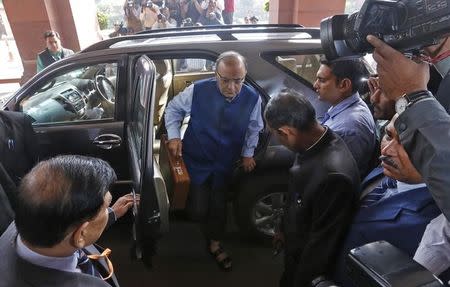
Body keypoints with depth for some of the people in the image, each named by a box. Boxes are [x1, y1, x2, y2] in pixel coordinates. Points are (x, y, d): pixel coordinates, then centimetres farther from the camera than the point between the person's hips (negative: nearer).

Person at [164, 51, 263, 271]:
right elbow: (173, 109, -4)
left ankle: (215, 245, 46)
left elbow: (254, 128, 2)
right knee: (198, 210, -1)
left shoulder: (252, 98, -18)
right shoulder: (197, 91, -23)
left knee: (219, 206, 18)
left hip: (225, 164, 2)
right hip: (196, 161, -2)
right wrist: (174, 136, -13)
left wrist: (248, 154, 6)